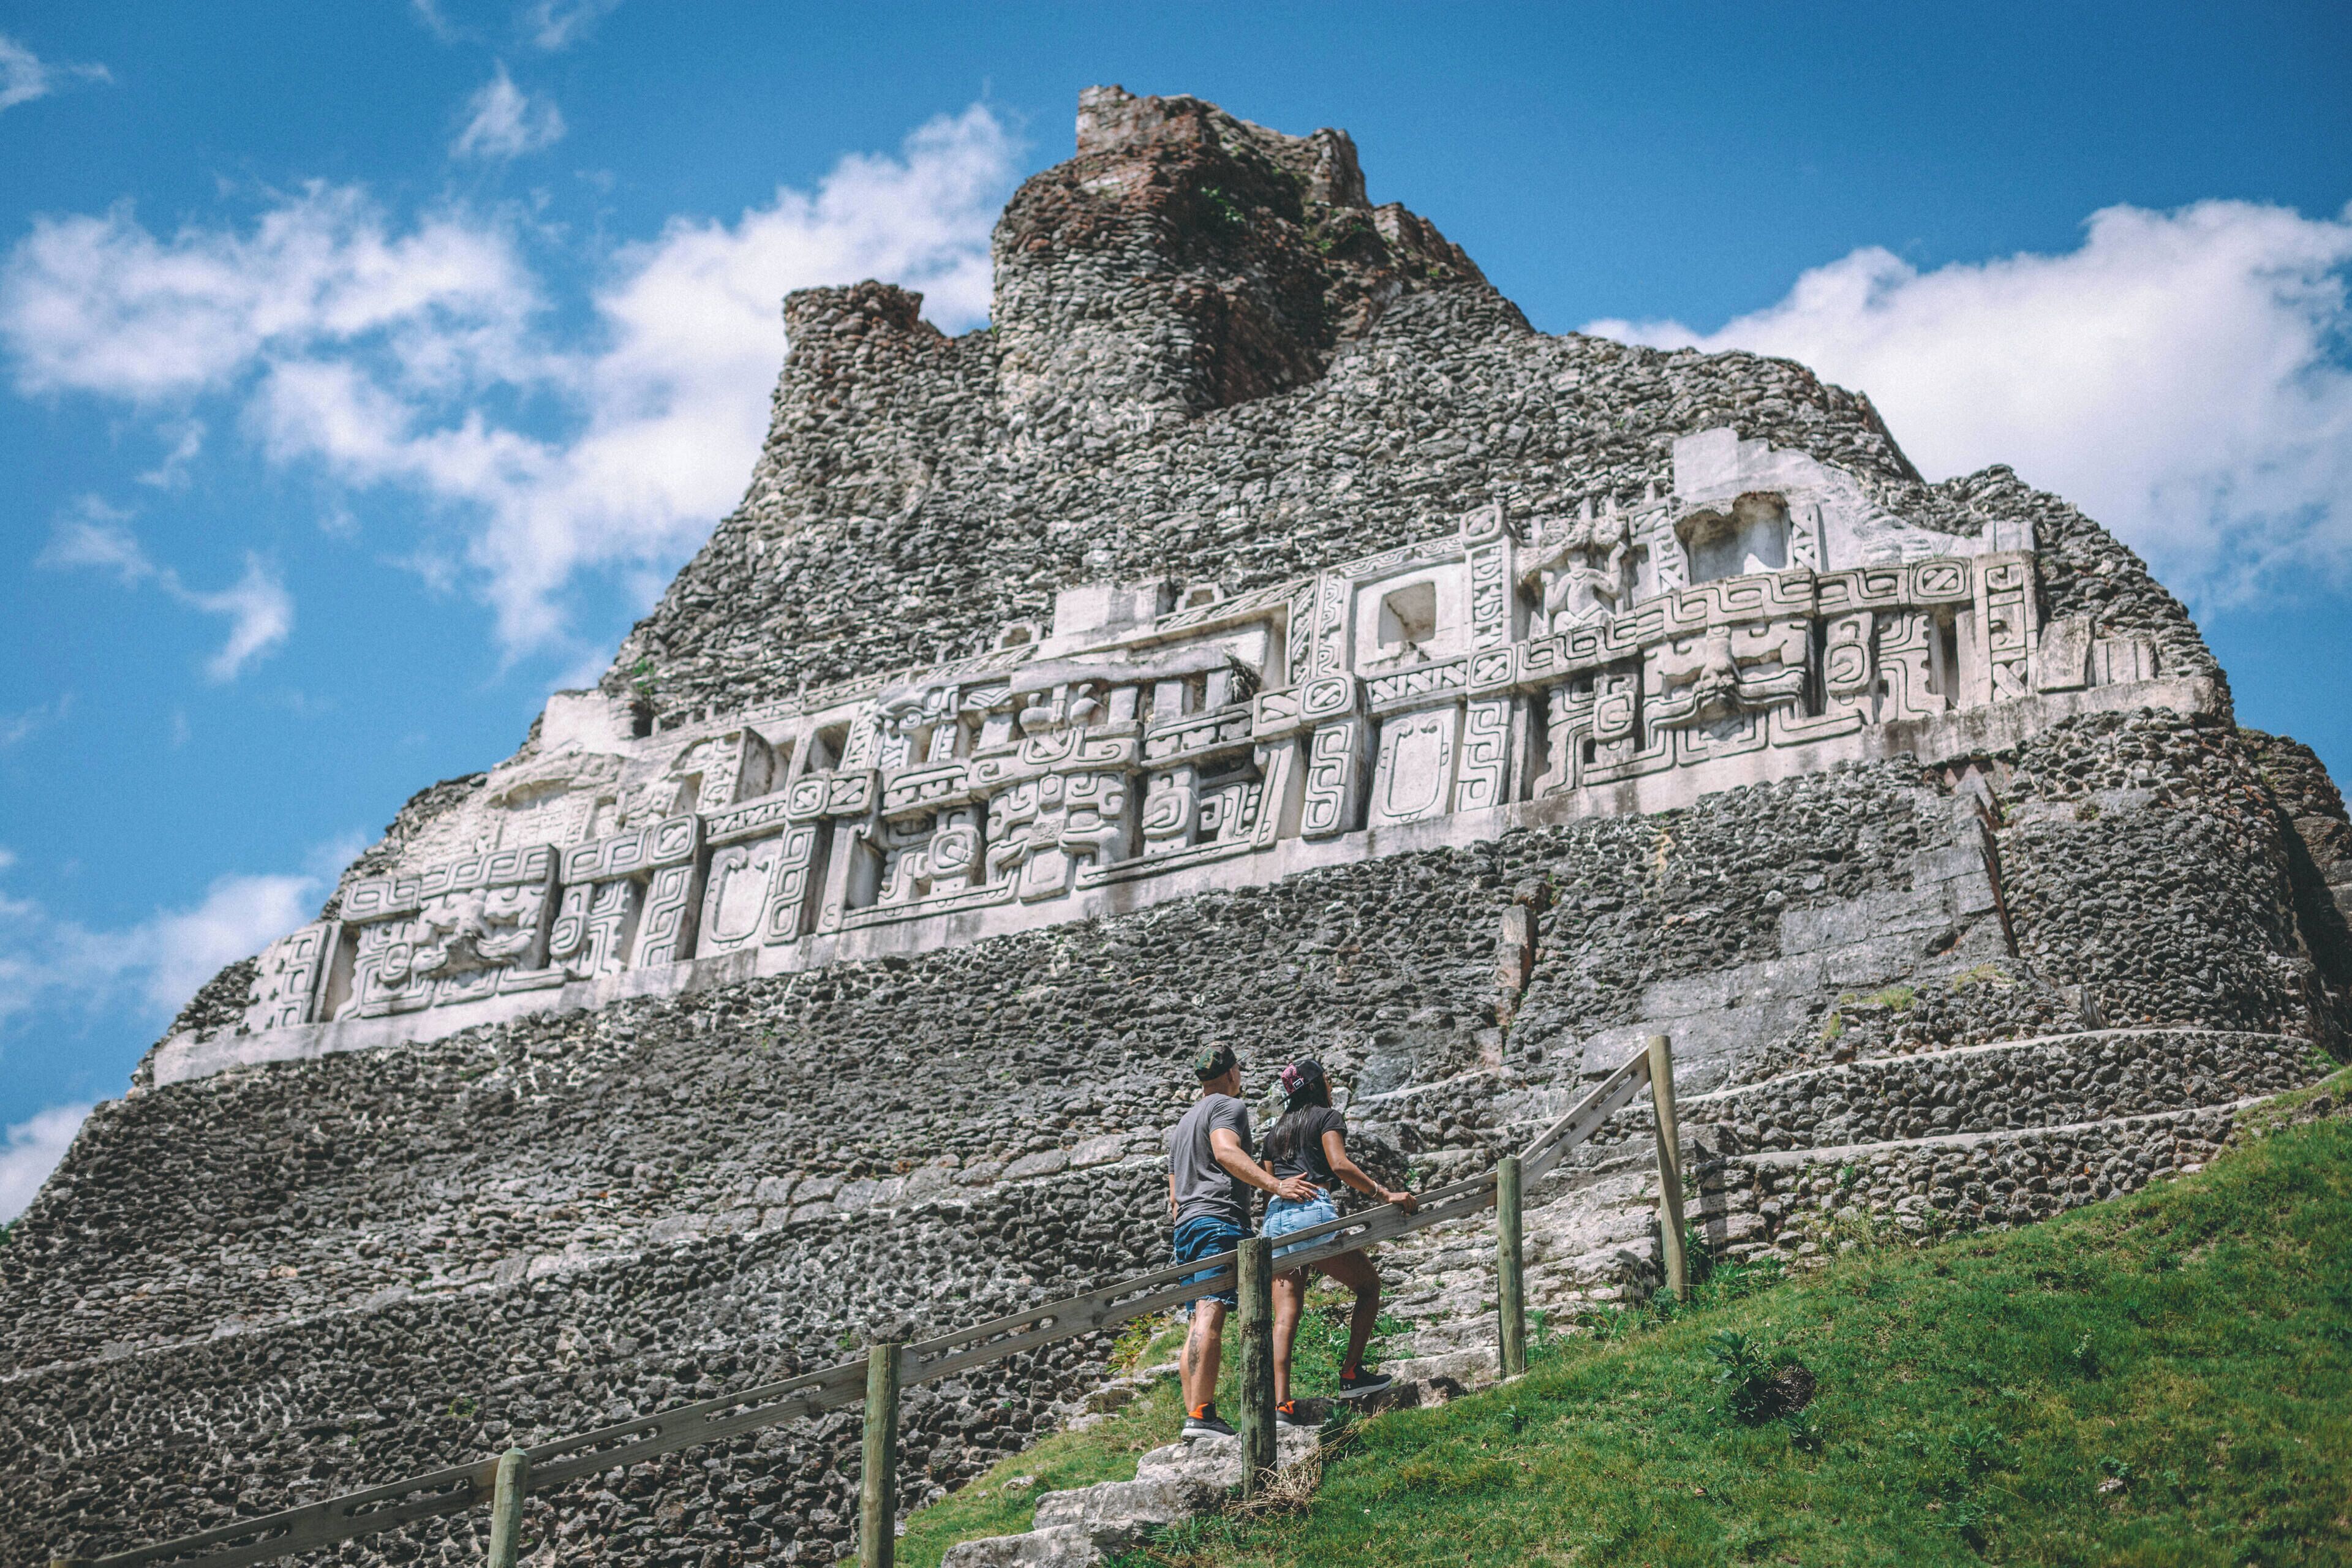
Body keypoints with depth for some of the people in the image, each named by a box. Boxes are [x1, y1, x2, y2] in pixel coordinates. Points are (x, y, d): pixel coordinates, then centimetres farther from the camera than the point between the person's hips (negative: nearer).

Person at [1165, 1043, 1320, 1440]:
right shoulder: (1229, 1106, 3)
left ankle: (1193, 1415, -2)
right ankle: (1200, 1415, -29)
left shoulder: (1182, 1124, 32)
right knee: (1211, 1315, -18)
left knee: (1200, 1320, 6)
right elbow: (1225, 1151, -18)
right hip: (1219, 1218, -9)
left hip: (1185, 1227, 9)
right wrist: (1277, 1186, -26)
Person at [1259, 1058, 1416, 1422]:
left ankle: (1281, 1402, -13)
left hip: (1275, 1216, 6)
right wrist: (1386, 1194, -15)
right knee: (1369, 1284, 12)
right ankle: (1352, 1373, 5)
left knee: (1285, 1316, -1)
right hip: (1313, 1210, -6)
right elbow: (1340, 1165, -11)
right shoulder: (1327, 1117, 6)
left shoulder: (1276, 1132, 25)